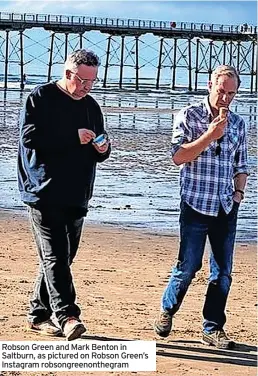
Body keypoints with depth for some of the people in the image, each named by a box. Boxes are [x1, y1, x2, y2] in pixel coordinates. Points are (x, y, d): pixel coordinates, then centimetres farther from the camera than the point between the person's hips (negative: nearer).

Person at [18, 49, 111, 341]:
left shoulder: (90, 106, 14)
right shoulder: (40, 98, -4)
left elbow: (99, 152, 21)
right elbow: (29, 136, -17)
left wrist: (102, 149, -4)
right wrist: (73, 137, -19)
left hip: (76, 196, 7)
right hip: (44, 193, -6)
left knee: (60, 257, 10)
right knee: (55, 256, -13)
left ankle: (39, 314, 20)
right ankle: (66, 316, -17)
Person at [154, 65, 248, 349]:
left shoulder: (237, 123, 11)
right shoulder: (189, 116, -2)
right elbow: (178, 156, -12)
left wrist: (239, 192, 4)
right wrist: (210, 135, -18)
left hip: (226, 208, 4)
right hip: (196, 205, -4)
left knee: (223, 272, 5)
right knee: (188, 266, -1)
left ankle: (213, 328, 16)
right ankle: (167, 311, 24)